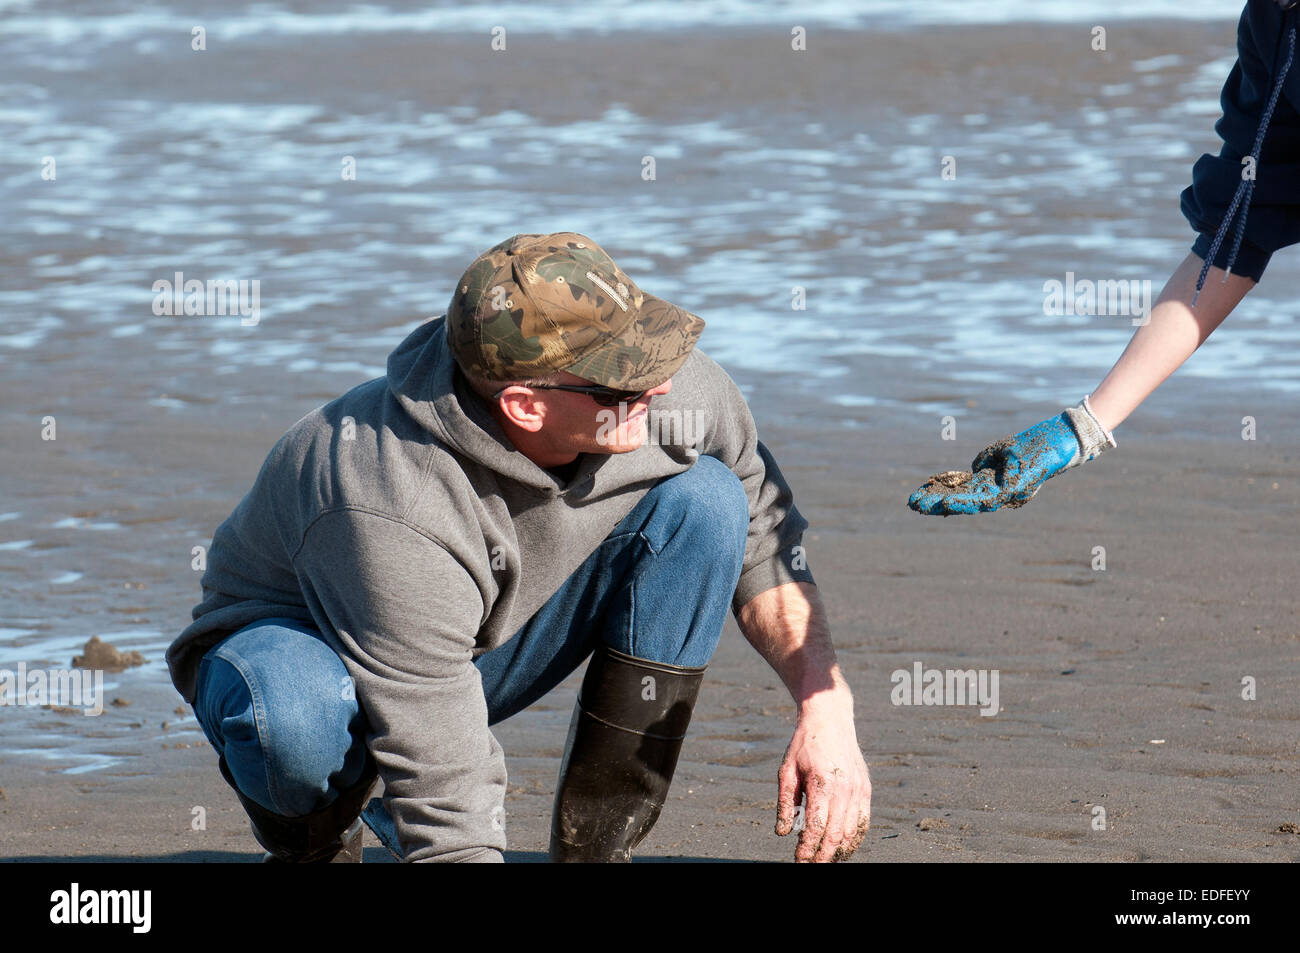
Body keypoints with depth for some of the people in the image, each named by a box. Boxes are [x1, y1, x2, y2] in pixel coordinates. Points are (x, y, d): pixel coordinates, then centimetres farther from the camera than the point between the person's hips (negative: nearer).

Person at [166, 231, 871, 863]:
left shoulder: (673, 391, -24)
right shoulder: (397, 516, -41)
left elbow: (762, 536, -2)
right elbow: (449, 822, -40)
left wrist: (826, 706, -17)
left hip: (486, 649, 6)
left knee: (703, 498, -17)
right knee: (299, 719, -43)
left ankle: (595, 848, -10)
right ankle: (313, 845, -4)